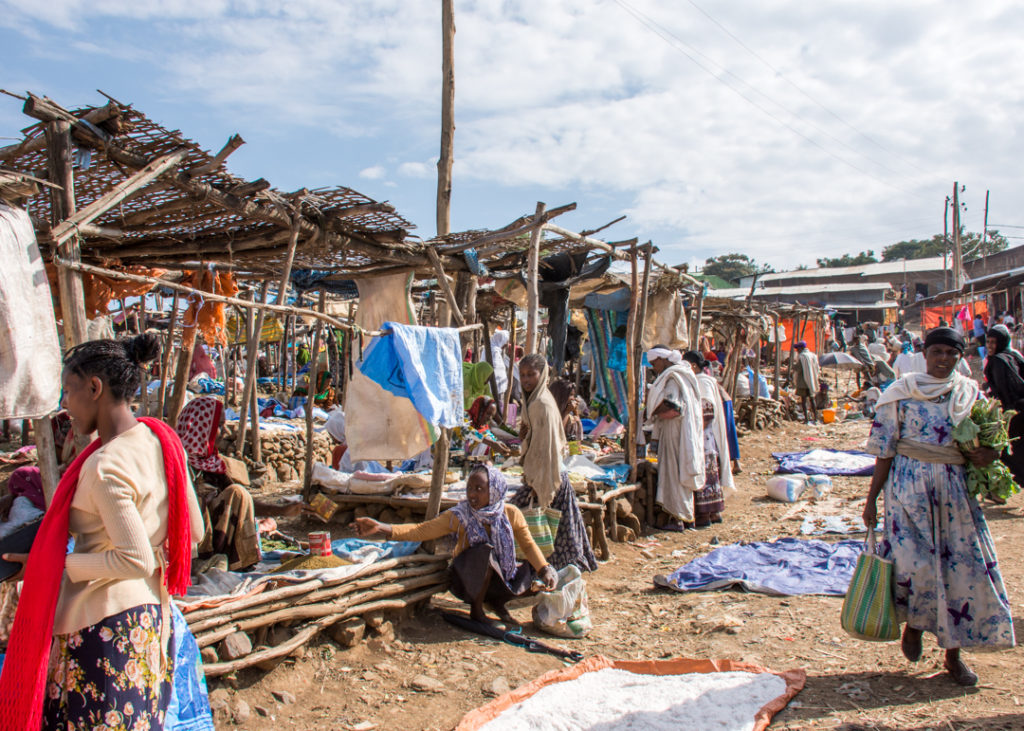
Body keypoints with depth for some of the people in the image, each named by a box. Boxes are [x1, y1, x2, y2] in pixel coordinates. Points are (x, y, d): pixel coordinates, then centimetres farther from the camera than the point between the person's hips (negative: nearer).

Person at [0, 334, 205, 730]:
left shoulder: (105, 467, -22)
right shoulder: (161, 441, 2)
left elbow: (136, 561, -22)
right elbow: (194, 530, 8)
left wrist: (57, 564, -12)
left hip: (101, 624, -8)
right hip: (151, 614, 8)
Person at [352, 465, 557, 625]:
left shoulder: (511, 514, -10)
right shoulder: (459, 516, -17)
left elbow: (528, 545, -2)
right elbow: (421, 530, -23)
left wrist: (545, 570, -18)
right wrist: (382, 529, -35)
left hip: (501, 577, 4)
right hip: (468, 577, -3)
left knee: (540, 579, -12)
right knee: (484, 551, -33)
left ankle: (497, 602, 13)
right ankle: (476, 609, -9)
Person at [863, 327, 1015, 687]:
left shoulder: (970, 393, 8)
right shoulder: (901, 392, -1)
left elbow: (986, 439, 17)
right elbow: (884, 450, -2)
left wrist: (987, 453, -9)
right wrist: (872, 499, -4)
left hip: (956, 488, 3)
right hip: (910, 484, -3)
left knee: (965, 566, 3)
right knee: (914, 563, -10)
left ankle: (953, 653, 18)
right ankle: (913, 624, 22)